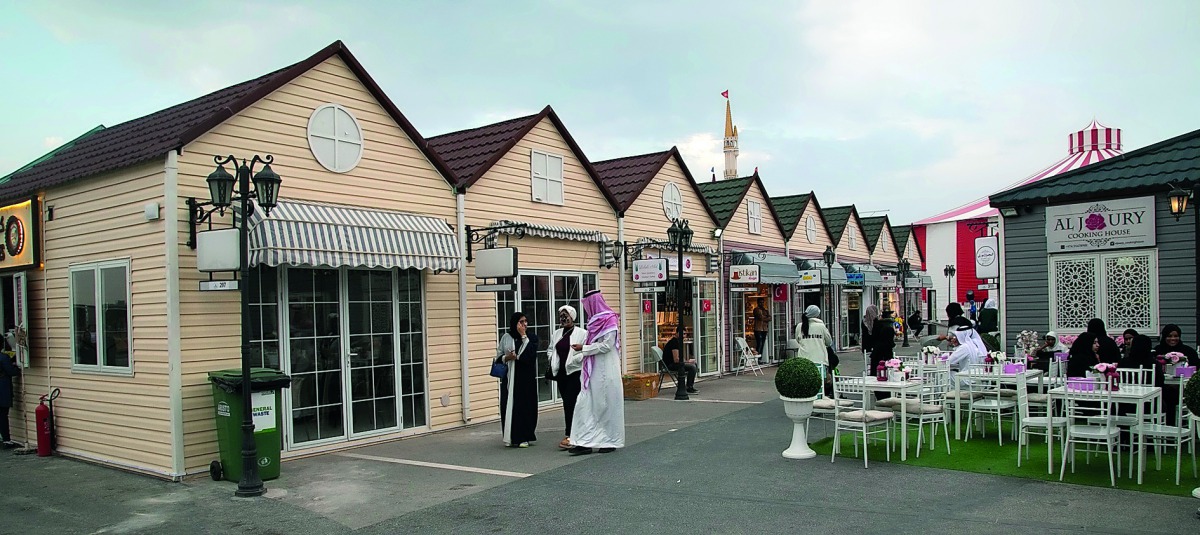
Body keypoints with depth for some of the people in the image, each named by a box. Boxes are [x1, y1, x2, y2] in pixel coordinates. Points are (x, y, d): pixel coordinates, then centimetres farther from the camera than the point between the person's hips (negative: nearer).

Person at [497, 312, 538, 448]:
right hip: (509, 378, 1)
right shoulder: (506, 338, 6)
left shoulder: (531, 338, 2)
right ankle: (511, 438, 11)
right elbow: (498, 356, 9)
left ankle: (523, 437, 9)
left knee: (526, 406, -1)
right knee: (509, 406, 1)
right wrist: (507, 357, -12)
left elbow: (530, 355, -15)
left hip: (526, 377, -1)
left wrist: (524, 336, -12)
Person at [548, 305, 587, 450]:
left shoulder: (581, 333, -8)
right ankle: (573, 432, 21)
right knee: (567, 403, 11)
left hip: (575, 372, -7)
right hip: (561, 373, 7)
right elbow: (550, 349, 26)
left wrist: (573, 360, -19)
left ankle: (569, 435, -9)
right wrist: (552, 359, 7)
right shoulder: (556, 334, 13)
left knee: (570, 403, -11)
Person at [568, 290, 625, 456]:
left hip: (605, 371, -8)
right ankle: (586, 442, 0)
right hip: (593, 371, 8)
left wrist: (584, 348, -12)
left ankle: (610, 441, 12)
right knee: (586, 405, 1)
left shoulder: (609, 321, -11)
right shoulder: (595, 321, 15)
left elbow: (606, 345, -17)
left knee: (606, 405, 0)